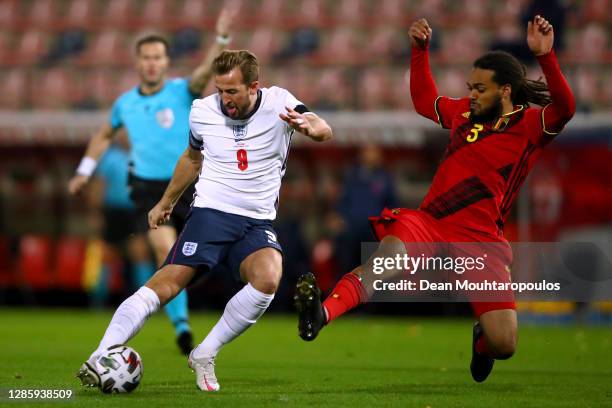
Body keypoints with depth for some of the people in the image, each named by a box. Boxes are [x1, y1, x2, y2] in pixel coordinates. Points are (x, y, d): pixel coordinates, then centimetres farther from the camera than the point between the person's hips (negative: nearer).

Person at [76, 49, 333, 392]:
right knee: (167, 282, -22)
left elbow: (324, 130, -23)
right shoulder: (203, 112, 2)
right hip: (211, 212, 0)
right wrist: (166, 202, 34)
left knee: (268, 279, -31)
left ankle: (205, 356, -15)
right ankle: (100, 357, -28)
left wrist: (310, 126, -48)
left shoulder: (278, 103, -5)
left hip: (258, 222, 0)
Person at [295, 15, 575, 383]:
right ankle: (321, 314, -57)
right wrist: (420, 50, 27)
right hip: (428, 224, 3)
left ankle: (482, 337, 28)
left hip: (479, 241, -3)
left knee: (504, 346, -11)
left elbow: (564, 108, -22)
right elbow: (424, 100, 37)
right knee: (389, 254, -33)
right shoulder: (465, 112, 17)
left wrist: (545, 57, -34)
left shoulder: (530, 125, 0)